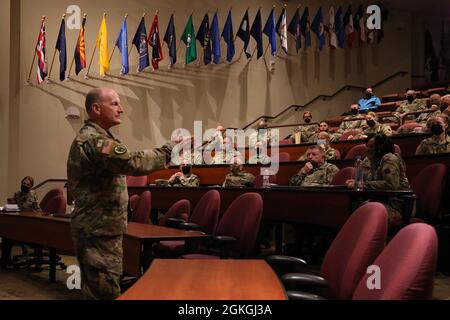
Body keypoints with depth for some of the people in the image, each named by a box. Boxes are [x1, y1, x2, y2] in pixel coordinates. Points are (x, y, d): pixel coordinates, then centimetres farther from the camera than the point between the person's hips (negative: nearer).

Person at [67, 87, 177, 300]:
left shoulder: (92, 137, 18)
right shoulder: (94, 140, -18)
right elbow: (133, 162, -30)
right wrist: (169, 149, -21)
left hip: (100, 227, 11)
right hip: (99, 230, -11)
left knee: (97, 290, 18)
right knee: (105, 292, -6)